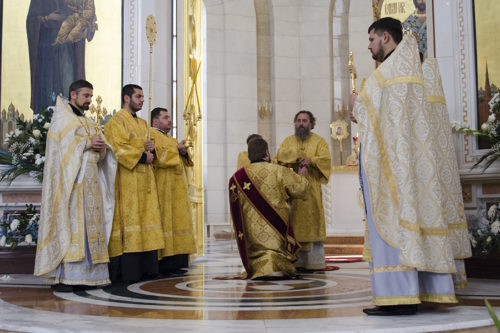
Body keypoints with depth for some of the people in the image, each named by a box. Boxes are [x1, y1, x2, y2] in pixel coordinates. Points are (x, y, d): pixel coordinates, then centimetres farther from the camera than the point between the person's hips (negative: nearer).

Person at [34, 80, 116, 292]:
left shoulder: (87, 122, 24)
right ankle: (63, 277, -13)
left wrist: (101, 147, -3)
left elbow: (100, 153, 18)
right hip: (70, 178, -8)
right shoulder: (62, 118, 2)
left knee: (89, 224, 2)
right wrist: (87, 142, -12)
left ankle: (83, 275, 3)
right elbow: (62, 145, -13)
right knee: (69, 221, -13)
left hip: (90, 179, 8)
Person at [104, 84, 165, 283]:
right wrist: (142, 156, -14)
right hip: (126, 180, -8)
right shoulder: (116, 121, -3)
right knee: (128, 221, -11)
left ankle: (145, 269, 7)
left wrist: (151, 149, 2)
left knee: (145, 219, 5)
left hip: (144, 181, 9)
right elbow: (118, 148, -15)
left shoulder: (143, 124, 23)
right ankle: (127, 272, -11)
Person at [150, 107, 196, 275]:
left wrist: (184, 152, 1)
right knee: (164, 222, -12)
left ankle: (174, 263, 5)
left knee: (176, 221, 4)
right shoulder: (151, 136, -2)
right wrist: (176, 149, -9)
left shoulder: (172, 139, 26)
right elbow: (158, 157, -18)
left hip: (177, 189, 9)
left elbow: (185, 162, 22)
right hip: (163, 189, -9)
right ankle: (163, 264, -11)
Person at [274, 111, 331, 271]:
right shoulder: (287, 142, 16)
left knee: (312, 222, -6)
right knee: (293, 223, -3)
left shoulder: (319, 141, 8)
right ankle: (295, 262, 0)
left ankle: (314, 262, -1)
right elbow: (277, 160, 3)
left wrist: (311, 160, -26)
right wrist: (290, 162, -14)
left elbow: (326, 160, -8)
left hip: (311, 190, -2)